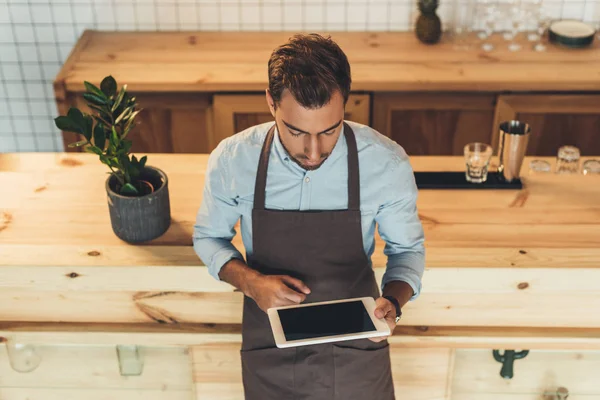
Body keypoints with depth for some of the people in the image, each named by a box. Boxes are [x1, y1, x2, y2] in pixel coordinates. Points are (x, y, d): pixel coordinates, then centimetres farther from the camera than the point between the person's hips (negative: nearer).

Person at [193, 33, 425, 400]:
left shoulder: (387, 164, -19)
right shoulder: (232, 160, -17)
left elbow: (407, 248, -2)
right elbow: (209, 237, 1)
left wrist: (393, 301, -22)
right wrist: (250, 282, -19)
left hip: (357, 350, 0)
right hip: (269, 352, 1)